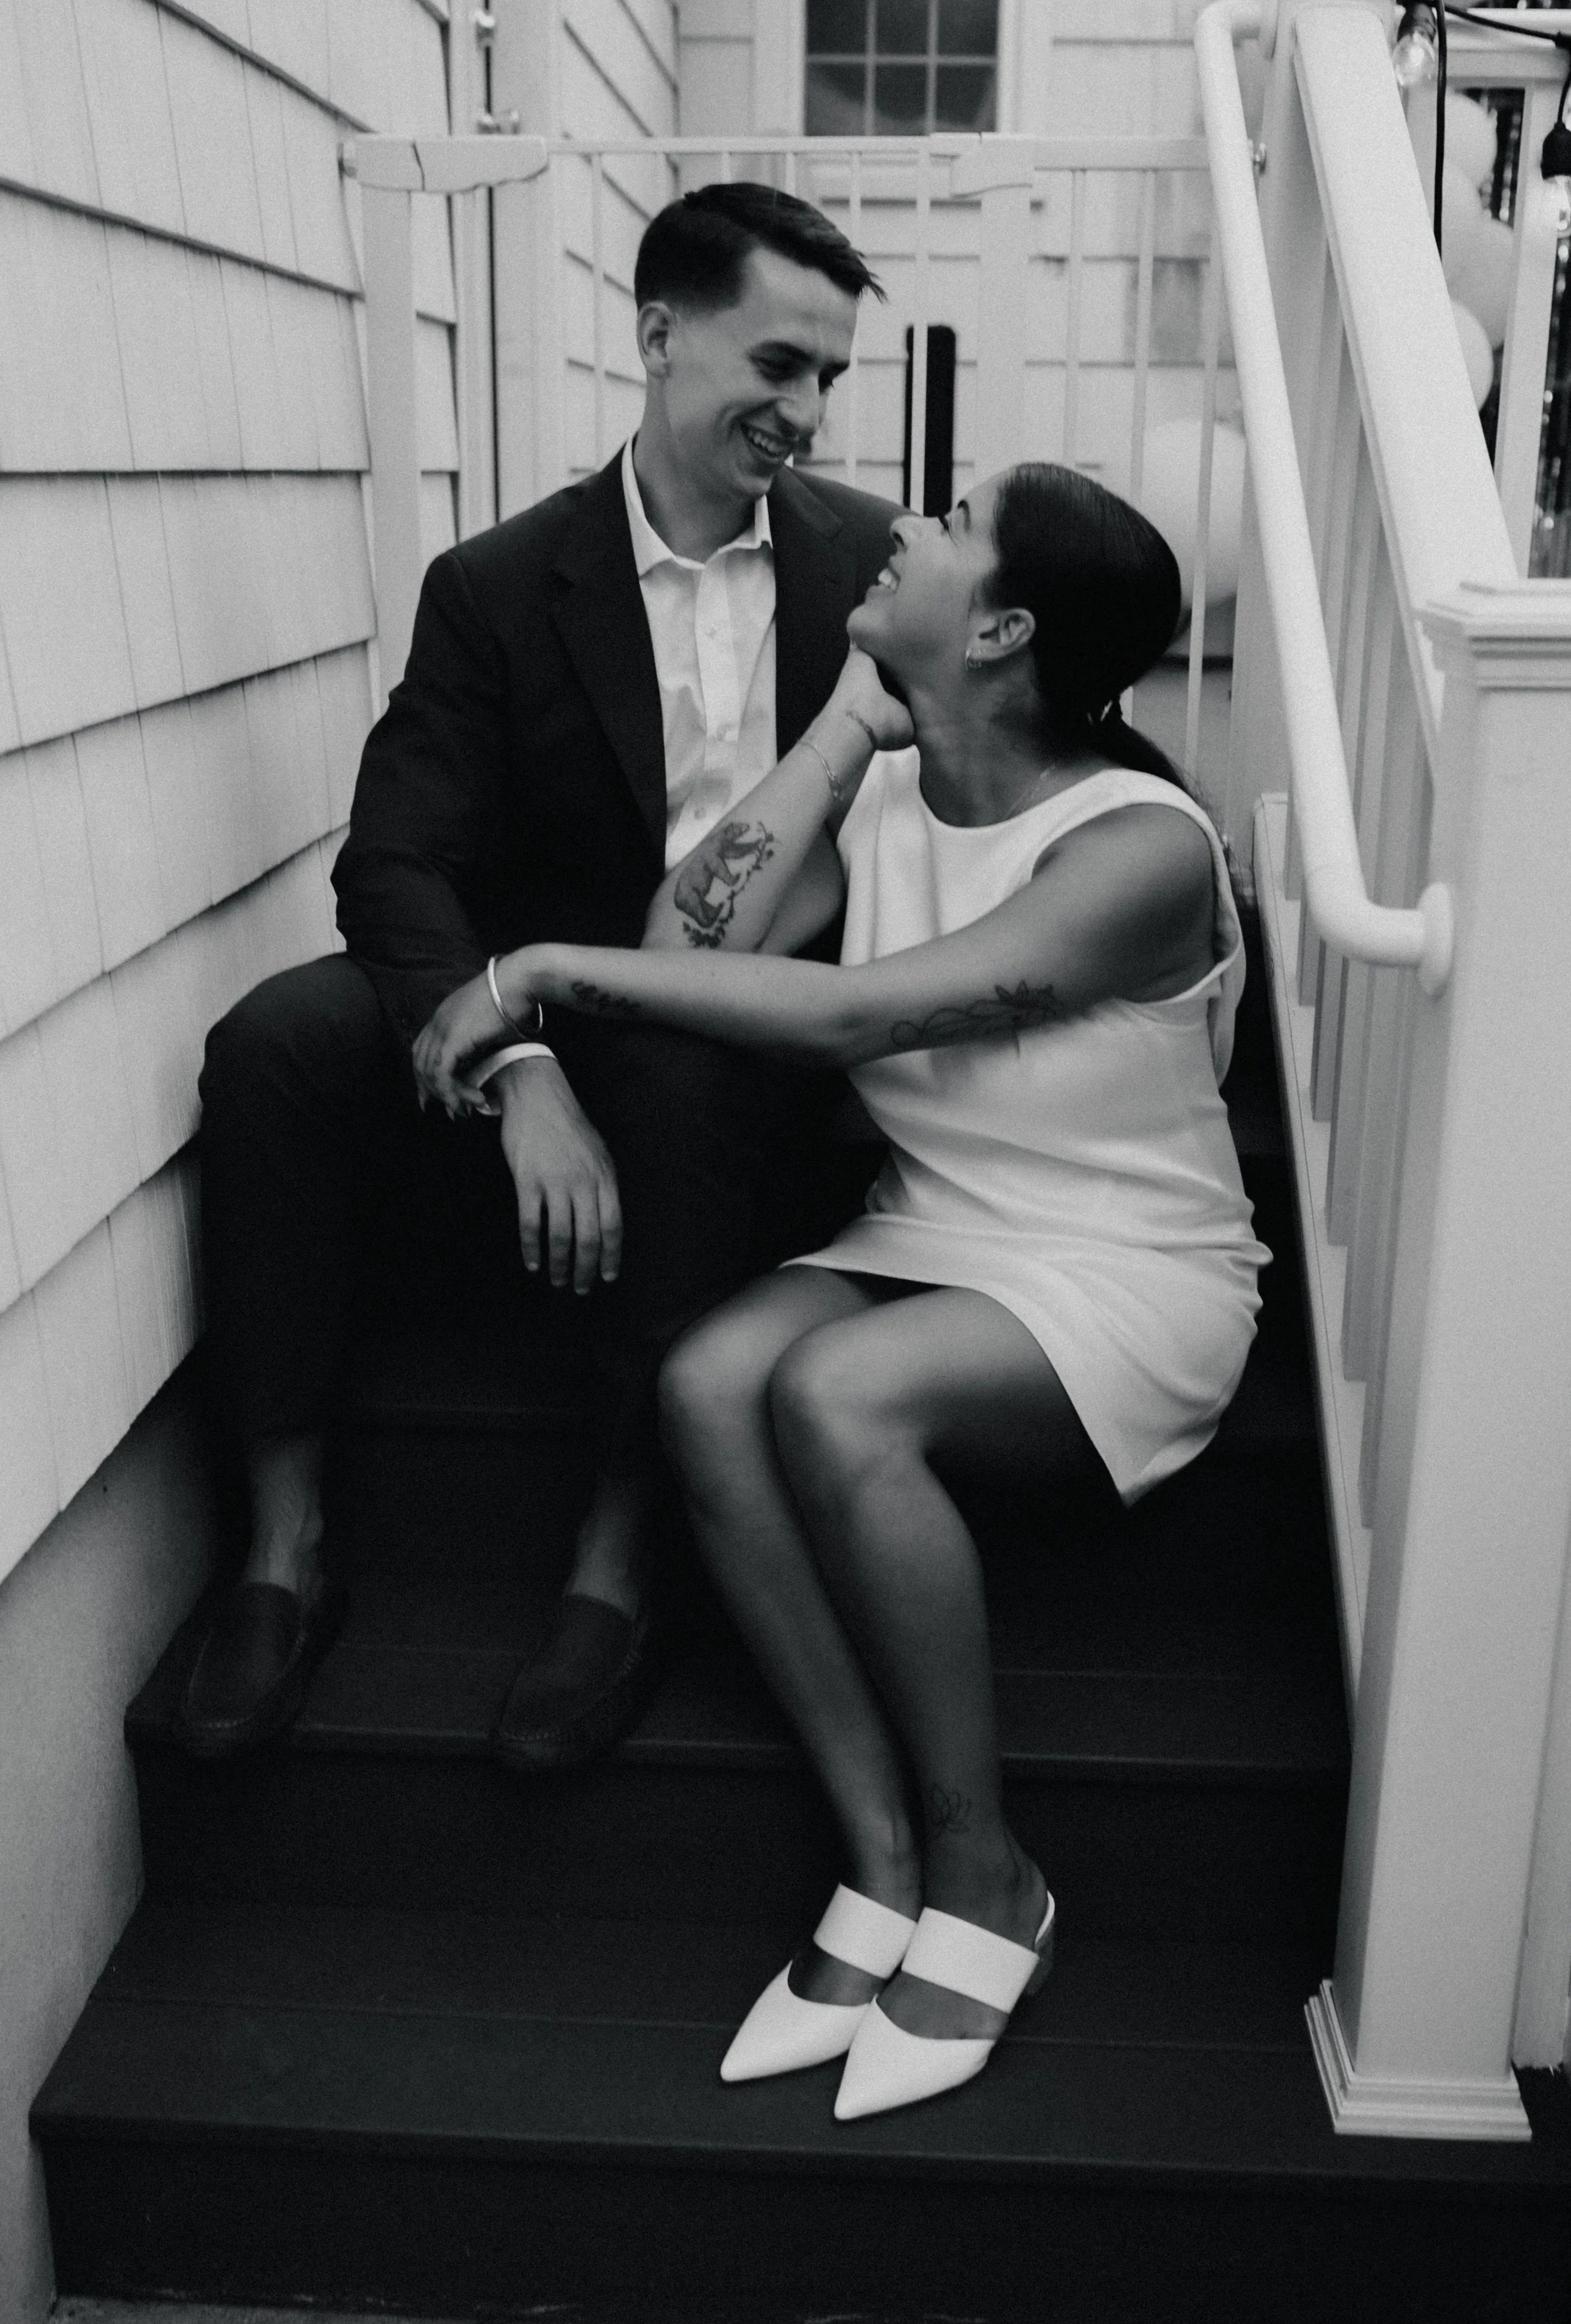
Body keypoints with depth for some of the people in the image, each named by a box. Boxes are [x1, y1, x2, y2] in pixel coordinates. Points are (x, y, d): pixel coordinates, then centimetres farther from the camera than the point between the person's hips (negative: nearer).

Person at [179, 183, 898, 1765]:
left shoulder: (871, 557, 7)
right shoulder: (498, 587, 1)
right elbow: (394, 861, -10)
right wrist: (524, 1074, -29)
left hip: (768, 1046, 0)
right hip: (554, 1027, 1)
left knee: (690, 1073, -36)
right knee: (275, 1036, -24)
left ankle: (616, 1569, -24)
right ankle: (284, 1554, -15)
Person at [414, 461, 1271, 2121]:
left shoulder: (1143, 849, -18)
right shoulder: (880, 792, 4)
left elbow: (846, 1016, -28)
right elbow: (696, 940, -10)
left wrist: (552, 967, -23)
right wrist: (849, 721, -6)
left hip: (1131, 1274, -5)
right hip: (926, 1238, 6)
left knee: (834, 1397, -33)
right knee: (708, 1385, -25)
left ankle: (979, 1875, -12)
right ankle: (883, 1861, -14)